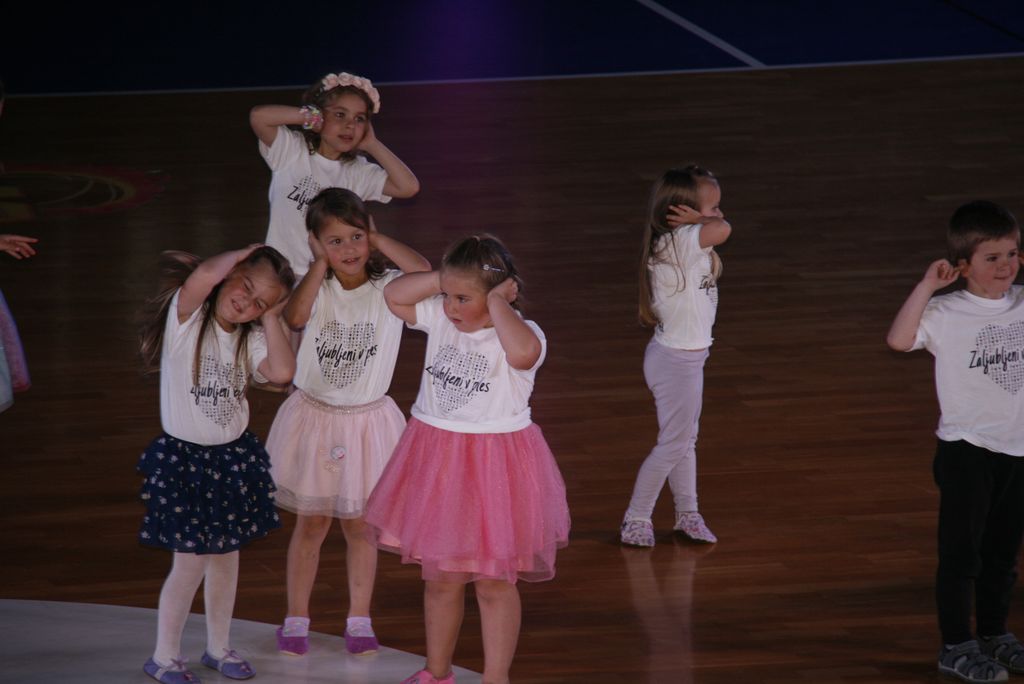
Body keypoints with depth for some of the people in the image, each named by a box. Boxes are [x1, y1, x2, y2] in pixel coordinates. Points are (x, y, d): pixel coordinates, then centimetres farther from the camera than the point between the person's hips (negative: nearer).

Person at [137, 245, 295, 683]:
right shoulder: (186, 318, -14)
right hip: (184, 459, -6)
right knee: (191, 563, -2)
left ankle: (218, 647, 31)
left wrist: (270, 315, -10)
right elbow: (204, 275, -36)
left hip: (234, 458, 6)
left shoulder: (251, 338, 3)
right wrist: (244, 254, -18)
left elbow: (282, 371, -16)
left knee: (226, 555, 15)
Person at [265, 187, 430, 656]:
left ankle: (359, 619, 25)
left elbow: (424, 272, -29)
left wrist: (379, 240, -16)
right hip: (314, 419, 0)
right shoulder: (316, 287, -7)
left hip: (366, 423, 0)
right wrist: (321, 264, -17)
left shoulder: (387, 288, -9)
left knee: (359, 526, 11)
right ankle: (296, 619, 22)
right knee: (311, 525, 10)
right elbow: (294, 316, -28)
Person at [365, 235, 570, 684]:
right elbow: (394, 295, 2)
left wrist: (497, 302, -27)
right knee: (440, 579, 17)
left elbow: (523, 352, -41)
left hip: (494, 467, -5)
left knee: (494, 583, 6)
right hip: (437, 464, 5)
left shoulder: (520, 334, -18)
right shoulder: (440, 318, 0)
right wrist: (445, 279, -8)